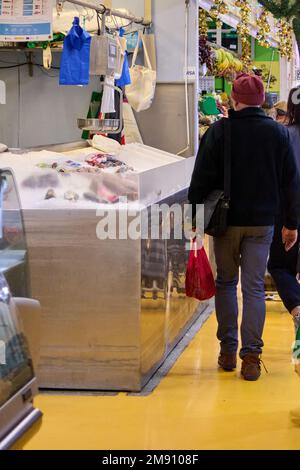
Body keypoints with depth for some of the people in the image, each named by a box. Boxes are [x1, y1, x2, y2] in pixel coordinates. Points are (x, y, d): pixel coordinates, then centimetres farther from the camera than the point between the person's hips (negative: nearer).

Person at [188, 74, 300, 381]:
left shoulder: (218, 131, -6)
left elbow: (202, 179, -7)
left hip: (226, 220, -1)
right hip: (262, 223, 1)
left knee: (226, 283, 13)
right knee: (254, 288, 4)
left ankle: (228, 351, 15)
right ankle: (251, 356, 0)